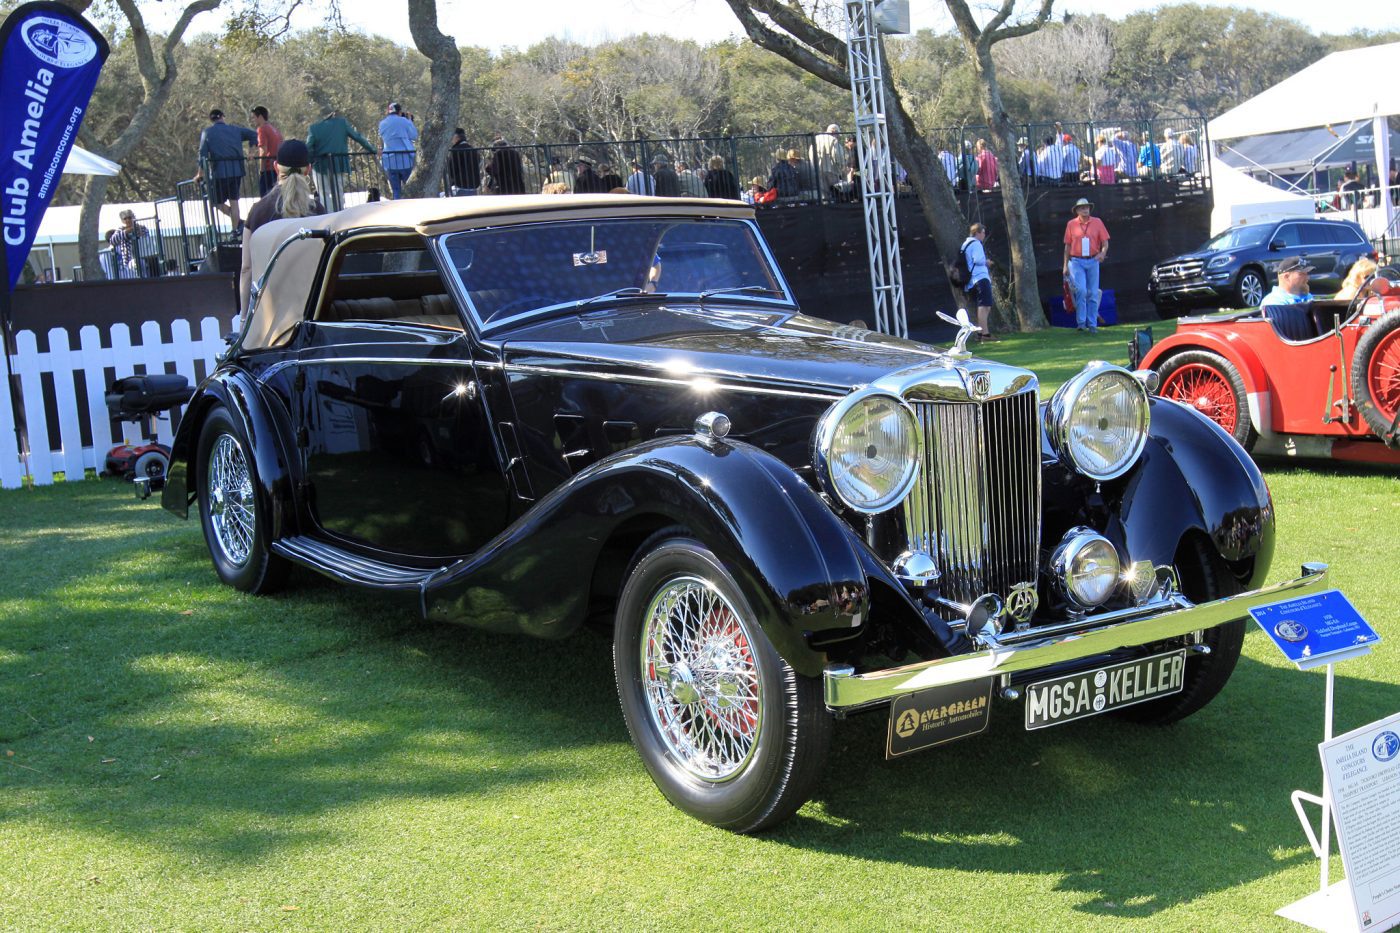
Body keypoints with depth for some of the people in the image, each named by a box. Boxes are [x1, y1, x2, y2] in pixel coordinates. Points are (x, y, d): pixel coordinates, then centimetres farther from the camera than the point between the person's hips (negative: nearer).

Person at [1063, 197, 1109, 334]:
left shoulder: (1097, 222, 4)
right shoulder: (1071, 224, 3)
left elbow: (1105, 242, 4)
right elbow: (1067, 246, 7)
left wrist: (1103, 252, -17)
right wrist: (1065, 265, 5)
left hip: (1093, 261, 2)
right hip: (1077, 262, -2)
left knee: (1093, 294, 4)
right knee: (1081, 290, -16)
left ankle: (1092, 324, 10)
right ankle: (1081, 322, -7)